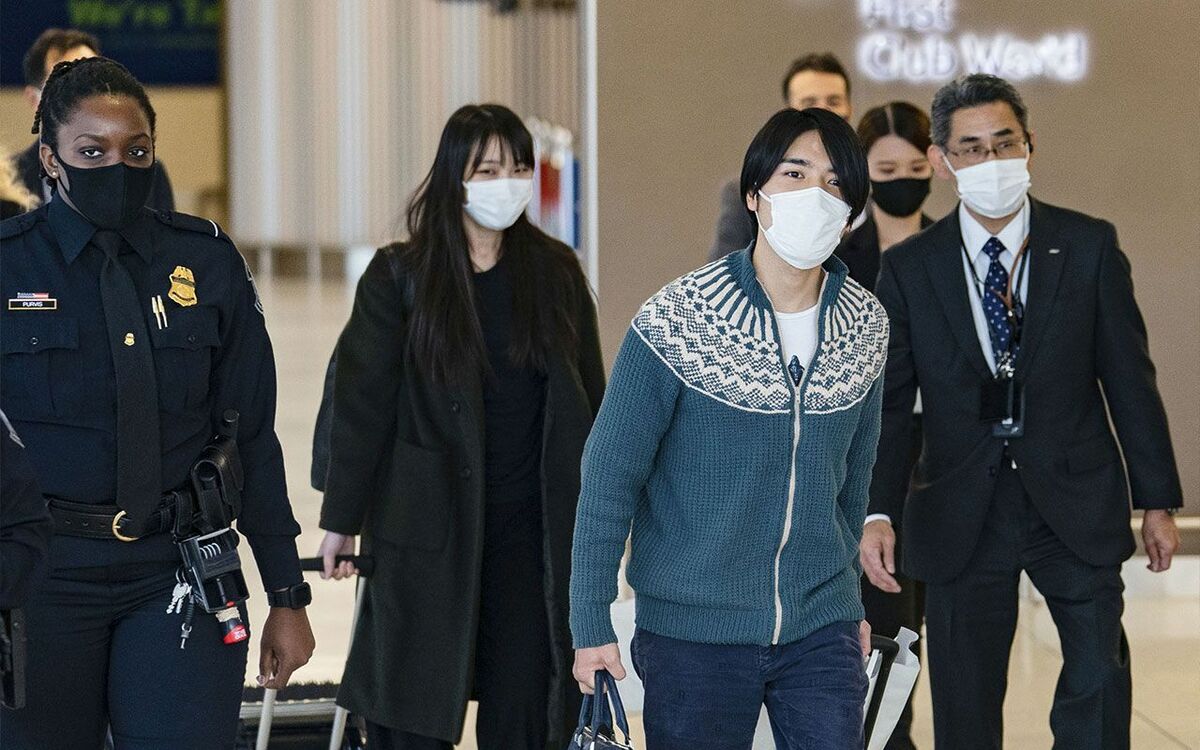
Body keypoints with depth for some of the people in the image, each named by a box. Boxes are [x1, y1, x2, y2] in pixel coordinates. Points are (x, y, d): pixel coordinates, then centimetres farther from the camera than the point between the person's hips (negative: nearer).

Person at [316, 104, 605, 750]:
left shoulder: (556, 272, 7)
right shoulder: (401, 275, -2)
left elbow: (588, 400, 11)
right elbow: (360, 401, -1)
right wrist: (341, 520, -2)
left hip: (535, 530, 2)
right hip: (428, 526, -2)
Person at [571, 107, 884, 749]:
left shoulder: (865, 326, 2)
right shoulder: (677, 321, -11)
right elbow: (608, 479, -8)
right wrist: (591, 625, -9)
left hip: (822, 635, 4)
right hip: (694, 634, -3)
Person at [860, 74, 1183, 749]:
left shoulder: (1089, 246, 0)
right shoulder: (910, 268, 1)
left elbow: (1130, 378, 3)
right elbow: (889, 403, 1)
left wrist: (1157, 500, 4)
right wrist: (877, 513, -10)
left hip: (1075, 503, 0)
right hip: (962, 516, 1)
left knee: (1100, 680, -10)